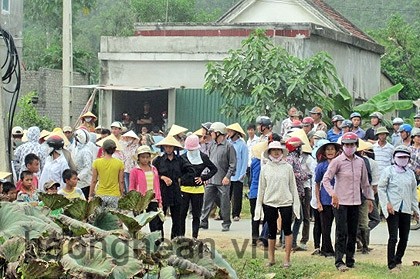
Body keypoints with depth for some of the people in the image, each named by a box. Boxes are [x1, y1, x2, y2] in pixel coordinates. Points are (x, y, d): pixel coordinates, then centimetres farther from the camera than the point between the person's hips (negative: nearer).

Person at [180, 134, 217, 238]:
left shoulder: (203, 157, 0)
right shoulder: (183, 158, -2)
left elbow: (214, 169, 10)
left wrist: (203, 178, -1)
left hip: (198, 190, 1)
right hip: (184, 188, -1)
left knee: (196, 216, 7)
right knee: (182, 215, 0)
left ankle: (195, 237, 14)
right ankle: (181, 237, 8)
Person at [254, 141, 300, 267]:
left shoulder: (288, 167, 2)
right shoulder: (265, 168, 4)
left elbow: (293, 186, 5)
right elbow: (261, 188, 7)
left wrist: (296, 203, 2)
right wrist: (258, 205, 6)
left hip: (286, 202, -1)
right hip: (269, 202, 1)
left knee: (287, 230, -1)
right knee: (271, 231, 8)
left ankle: (287, 258, 6)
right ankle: (271, 258, 17)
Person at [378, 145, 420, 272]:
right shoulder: (389, 171, -1)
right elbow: (381, 188, -1)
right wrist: (387, 204, -10)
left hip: (406, 209, 5)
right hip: (393, 209, -5)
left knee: (404, 238, 7)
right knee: (393, 237, -8)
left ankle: (398, 260, 26)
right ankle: (392, 265, -5)